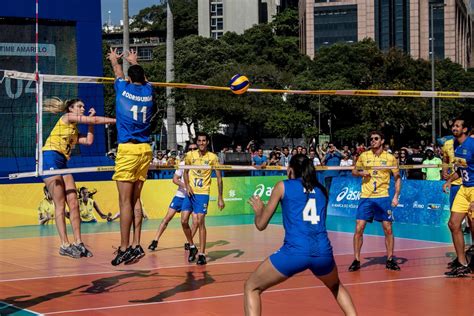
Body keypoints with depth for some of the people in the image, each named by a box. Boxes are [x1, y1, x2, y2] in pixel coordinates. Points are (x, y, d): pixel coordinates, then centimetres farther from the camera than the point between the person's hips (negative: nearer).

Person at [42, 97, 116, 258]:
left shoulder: (75, 131, 25)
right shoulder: (67, 117, 3)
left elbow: (89, 141, 11)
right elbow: (95, 120, -1)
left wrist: (90, 121, 16)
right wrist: (116, 120, 5)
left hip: (63, 163, 8)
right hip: (50, 159, -8)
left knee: (74, 203, -1)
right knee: (60, 204, -10)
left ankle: (78, 243, 1)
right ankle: (65, 245, -10)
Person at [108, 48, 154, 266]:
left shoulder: (124, 89, 0)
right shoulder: (148, 91, 8)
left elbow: (118, 72, 24)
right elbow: (143, 78, 32)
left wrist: (114, 59, 47)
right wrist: (134, 62, 53)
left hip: (127, 149, -4)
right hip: (145, 149, 4)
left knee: (125, 201, -5)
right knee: (135, 199, 10)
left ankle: (124, 248, -6)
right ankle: (136, 245, 8)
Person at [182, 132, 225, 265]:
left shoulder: (212, 157, -5)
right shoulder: (190, 155, 3)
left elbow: (219, 178, -2)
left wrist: (220, 198, -5)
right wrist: (187, 186, -2)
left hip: (203, 193, -4)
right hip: (190, 193, 4)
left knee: (200, 222, -11)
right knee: (184, 221, -1)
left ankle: (202, 254, -5)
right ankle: (192, 247, 20)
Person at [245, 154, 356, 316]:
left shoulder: (283, 186, 11)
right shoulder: (321, 190, 21)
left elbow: (261, 224, 14)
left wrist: (258, 210, 36)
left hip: (294, 251, -4)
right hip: (323, 252, 4)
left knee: (251, 288, 14)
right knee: (336, 287, 37)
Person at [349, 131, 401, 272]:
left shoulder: (390, 158, 1)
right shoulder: (364, 156, 4)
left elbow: (397, 178, 7)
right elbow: (354, 172, 15)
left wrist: (396, 196, -2)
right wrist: (361, 173, -8)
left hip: (383, 197, -1)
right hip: (365, 197, 1)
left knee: (388, 229, 0)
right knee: (359, 228, -5)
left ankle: (390, 260, 14)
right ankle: (356, 260, 4)